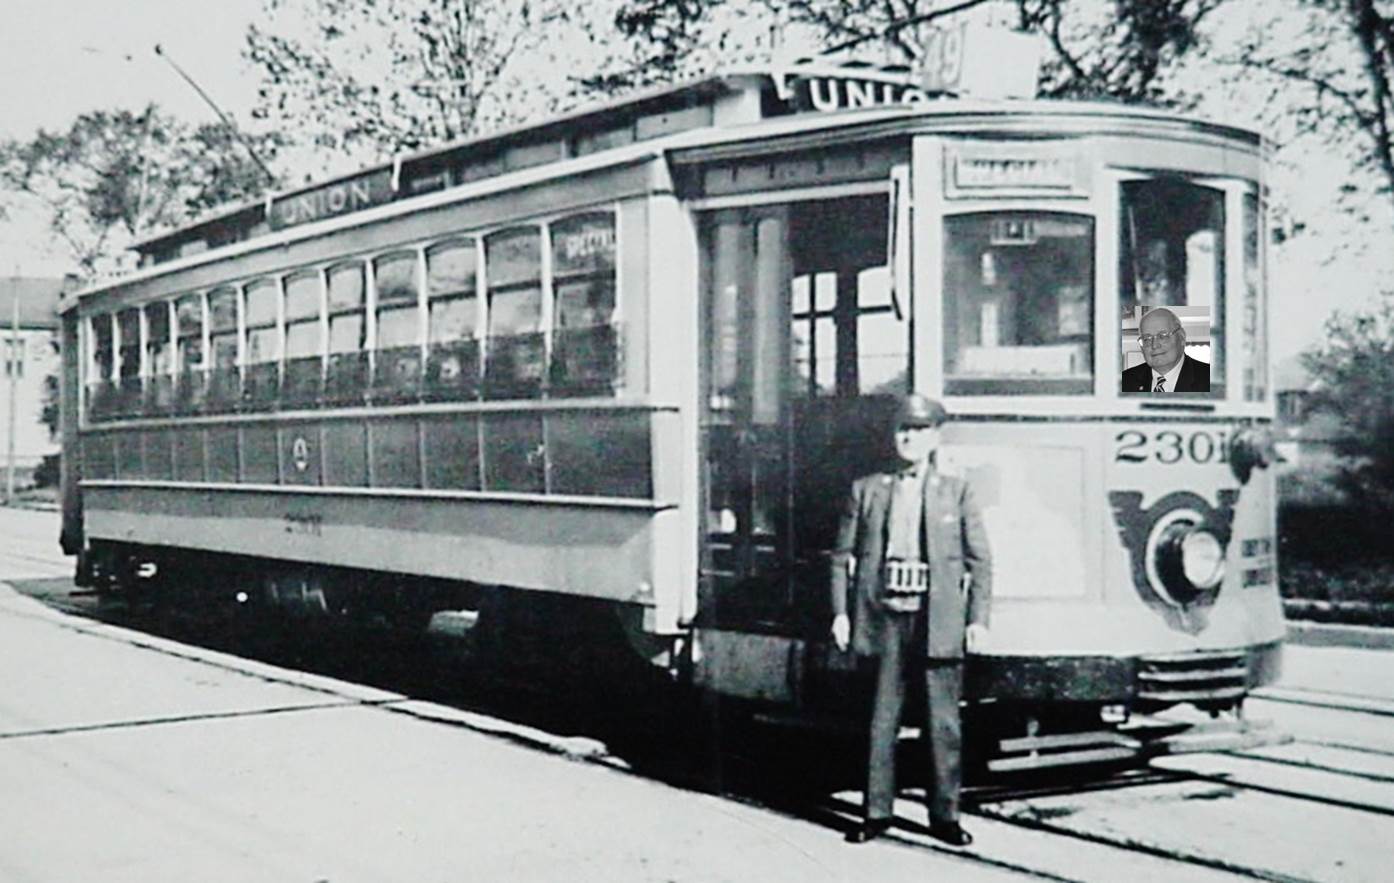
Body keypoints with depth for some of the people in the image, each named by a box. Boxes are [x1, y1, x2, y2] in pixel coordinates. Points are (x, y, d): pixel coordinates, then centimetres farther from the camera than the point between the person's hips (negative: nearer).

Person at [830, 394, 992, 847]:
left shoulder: (956, 492, 7)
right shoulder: (867, 490, 10)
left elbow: (979, 561, 6)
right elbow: (843, 555, 10)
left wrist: (978, 618, -2)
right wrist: (841, 612, 1)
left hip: (937, 620, -1)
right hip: (884, 617, 1)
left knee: (943, 721, 3)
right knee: (881, 719, 5)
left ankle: (944, 814, 12)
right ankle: (876, 812, 13)